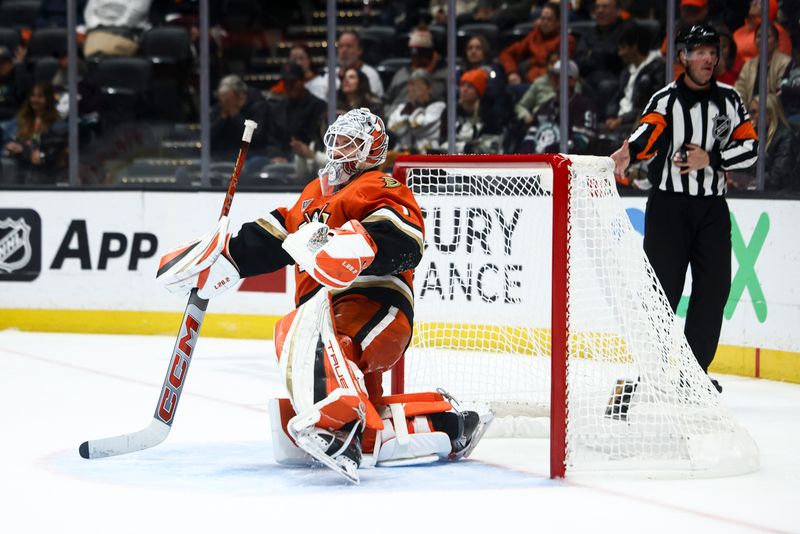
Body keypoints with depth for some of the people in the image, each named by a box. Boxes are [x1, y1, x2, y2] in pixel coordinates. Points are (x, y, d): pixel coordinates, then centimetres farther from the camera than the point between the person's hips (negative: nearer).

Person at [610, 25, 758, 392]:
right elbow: (649, 129, -25)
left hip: (712, 207, 4)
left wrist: (710, 159, -11)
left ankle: (695, 369, 14)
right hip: (668, 206, -4)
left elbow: (750, 147, 5)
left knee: (713, 288, 2)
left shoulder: (729, 99, 10)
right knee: (664, 288, -9)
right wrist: (628, 152, -47)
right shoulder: (667, 99, -5)